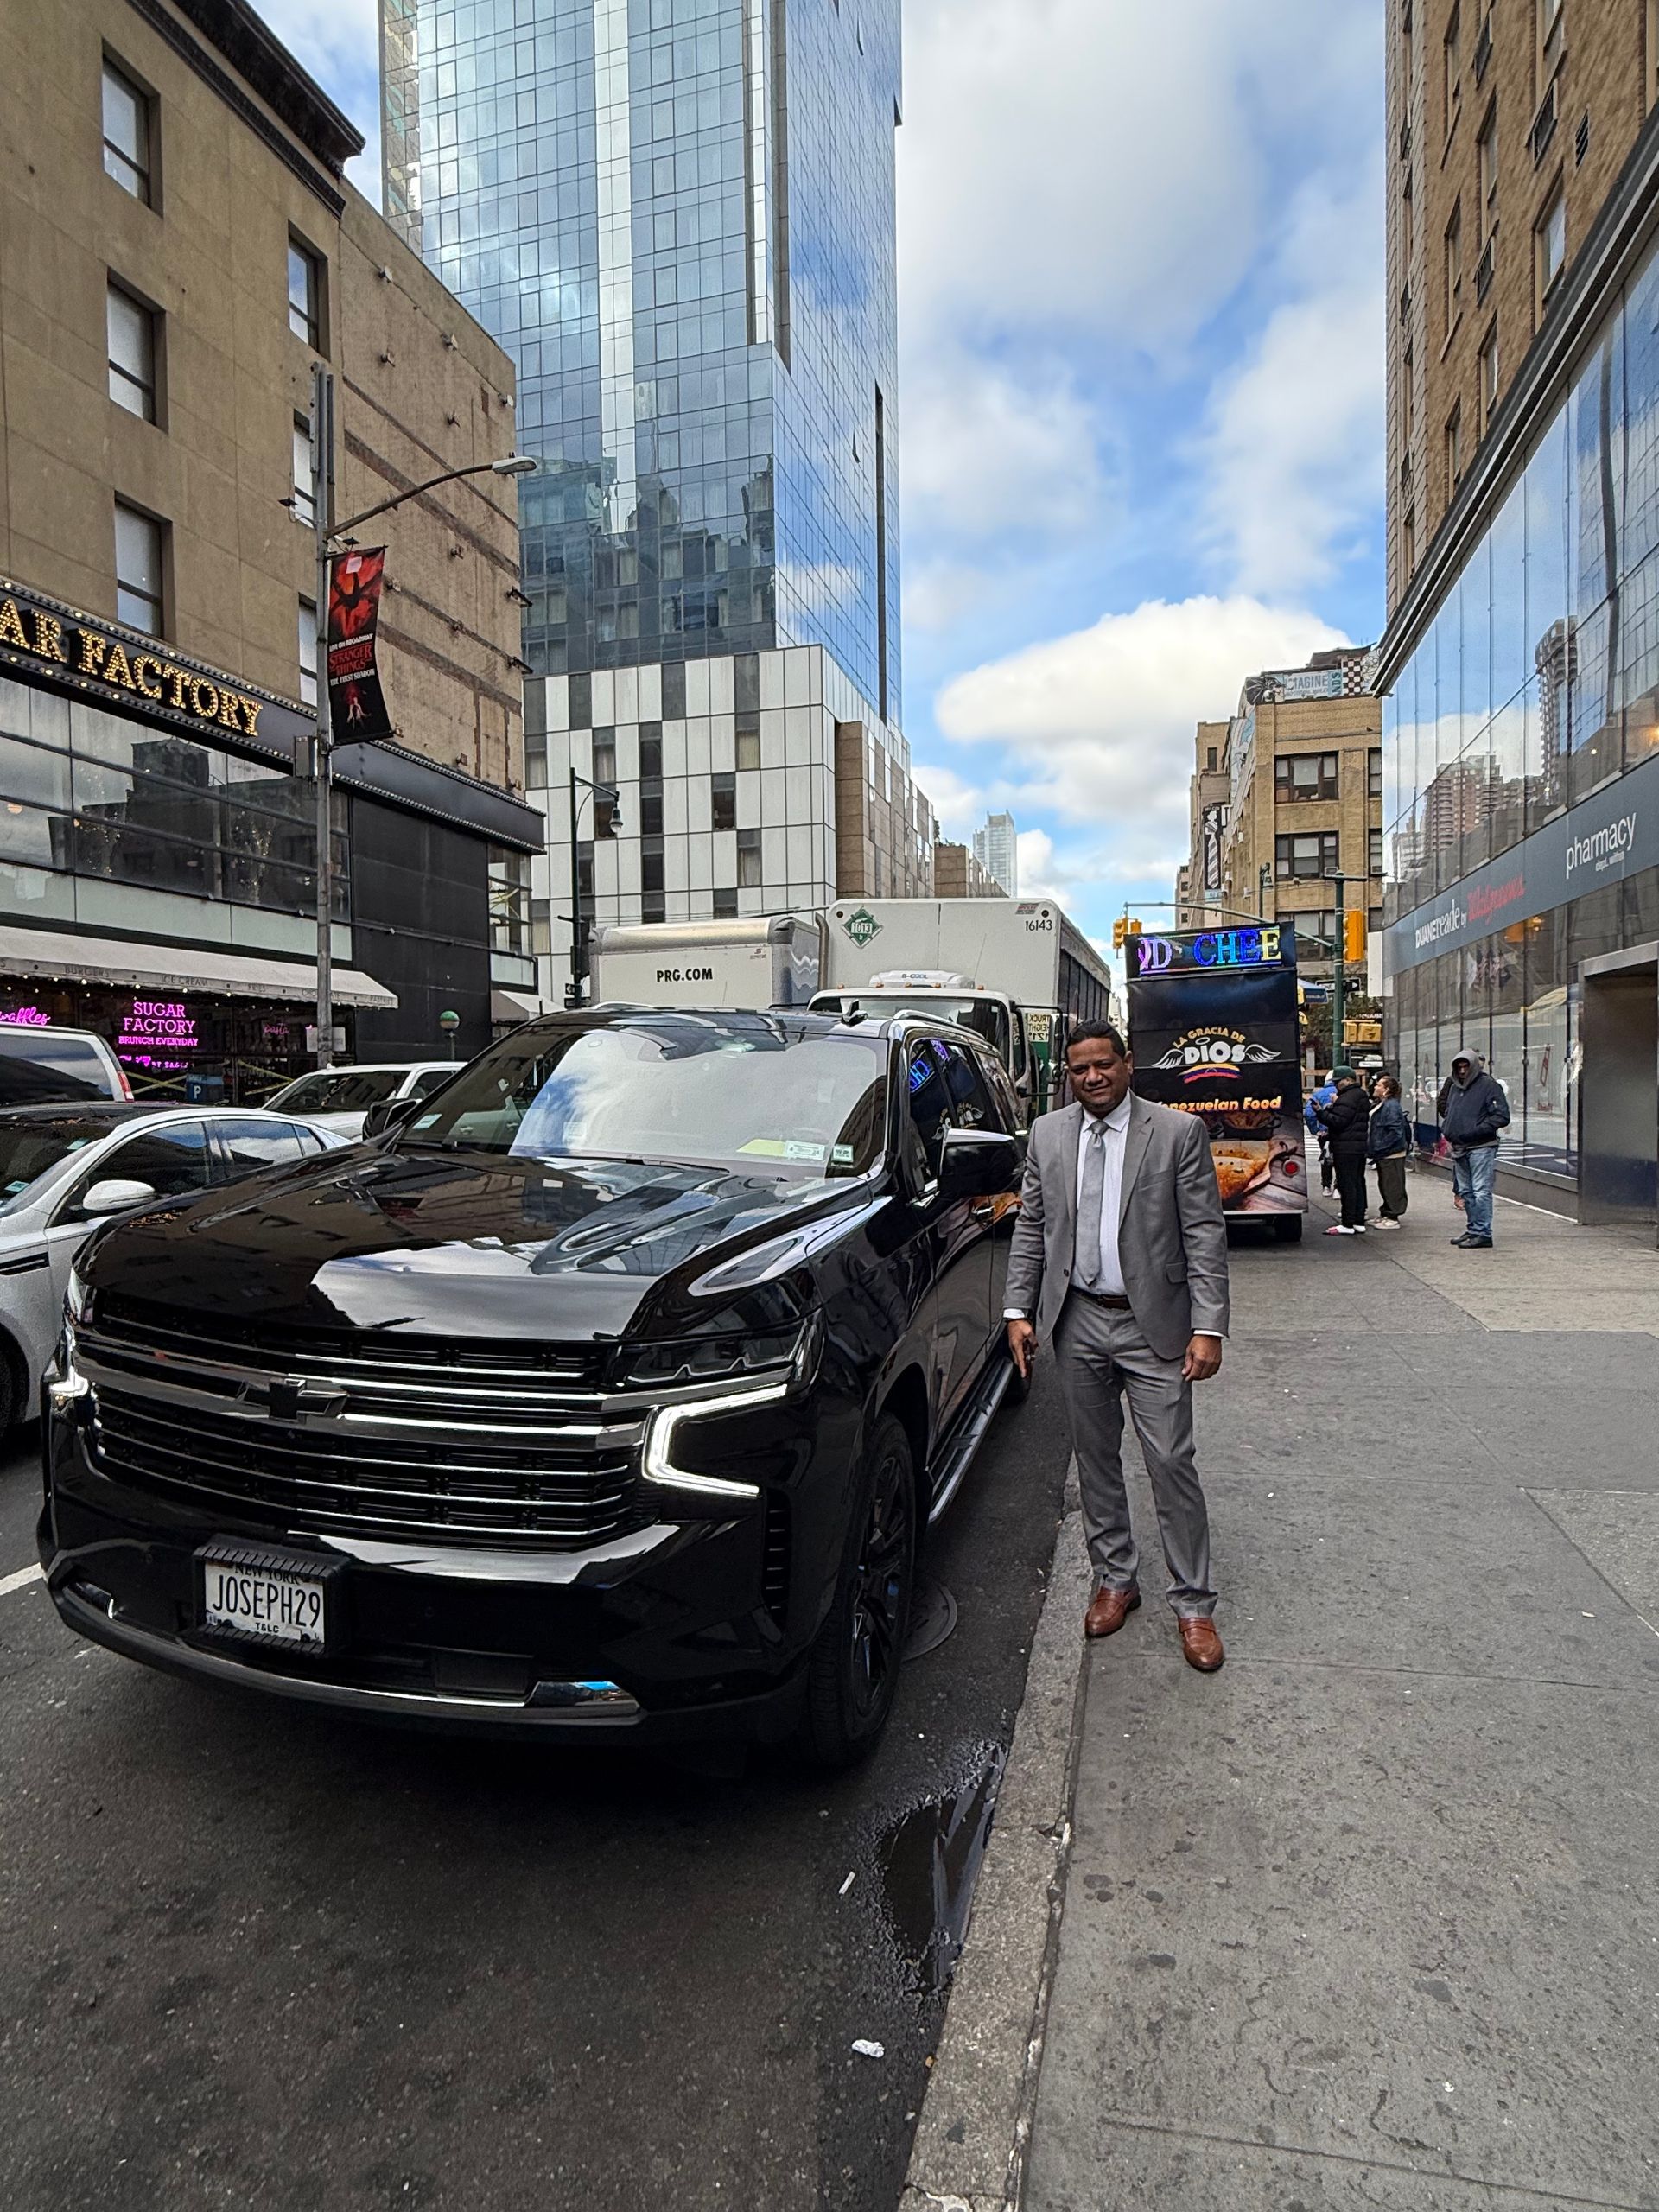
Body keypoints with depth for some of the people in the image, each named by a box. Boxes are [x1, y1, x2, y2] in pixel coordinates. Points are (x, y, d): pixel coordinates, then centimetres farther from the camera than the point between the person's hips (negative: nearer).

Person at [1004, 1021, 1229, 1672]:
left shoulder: (1179, 1132, -7)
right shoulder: (1047, 1133, 4)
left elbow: (1205, 1234, -8)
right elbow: (1030, 1227, 8)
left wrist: (1207, 1327, -14)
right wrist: (1019, 1310, 2)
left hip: (1153, 1325, -3)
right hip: (1077, 1324, 4)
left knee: (1172, 1464, 1)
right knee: (1095, 1460, 14)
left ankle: (1193, 1603, 17)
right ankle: (1114, 1580, 31)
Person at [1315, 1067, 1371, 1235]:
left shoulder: (1347, 1099, -15)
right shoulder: (1361, 1096, 19)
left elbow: (1339, 1122, -21)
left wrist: (1321, 1112, -13)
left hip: (1346, 1149, -11)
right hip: (1360, 1147, 11)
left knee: (1347, 1185, -8)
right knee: (1358, 1184, 13)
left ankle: (1348, 1225, -8)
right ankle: (1359, 1222, 17)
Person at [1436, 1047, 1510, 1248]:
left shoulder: (1489, 1085, -7)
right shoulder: (1454, 1087, 15)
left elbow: (1502, 1116, -12)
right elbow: (1445, 1109, 28)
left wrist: (1477, 1130, -19)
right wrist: (1446, 1128, 9)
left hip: (1481, 1147, -8)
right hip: (1459, 1148, 8)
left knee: (1481, 1191, -8)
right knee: (1465, 1191, 13)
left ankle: (1483, 1233, -6)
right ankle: (1473, 1229, 21)